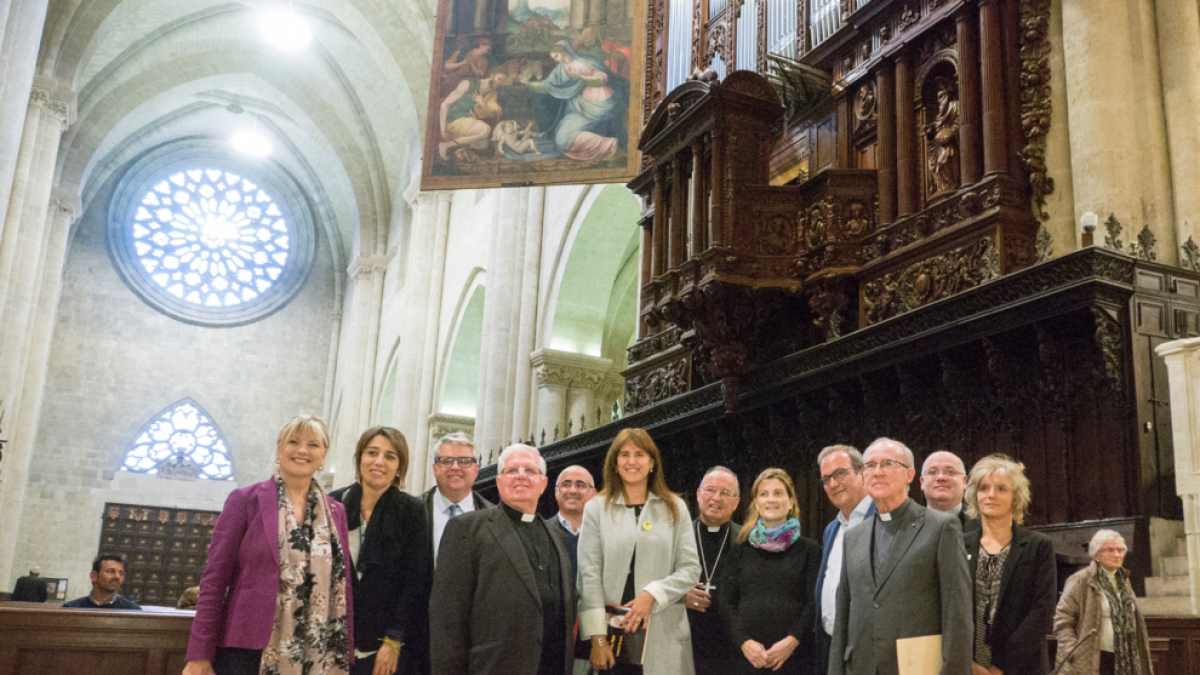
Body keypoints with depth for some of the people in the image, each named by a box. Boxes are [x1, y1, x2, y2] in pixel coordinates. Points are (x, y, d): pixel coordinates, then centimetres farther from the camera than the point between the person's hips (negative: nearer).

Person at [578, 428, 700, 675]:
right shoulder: (596, 509, 5)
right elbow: (589, 575, -1)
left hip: (663, 635, 1)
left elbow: (691, 569, 4)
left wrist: (652, 594, -12)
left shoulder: (675, 508, 9)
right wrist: (598, 639, -9)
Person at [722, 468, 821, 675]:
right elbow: (727, 602, 6)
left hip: (794, 656, -1)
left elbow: (814, 603, 1)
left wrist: (792, 641, -12)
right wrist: (744, 642, -8)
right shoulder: (742, 550, 11)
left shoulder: (809, 549, 8)